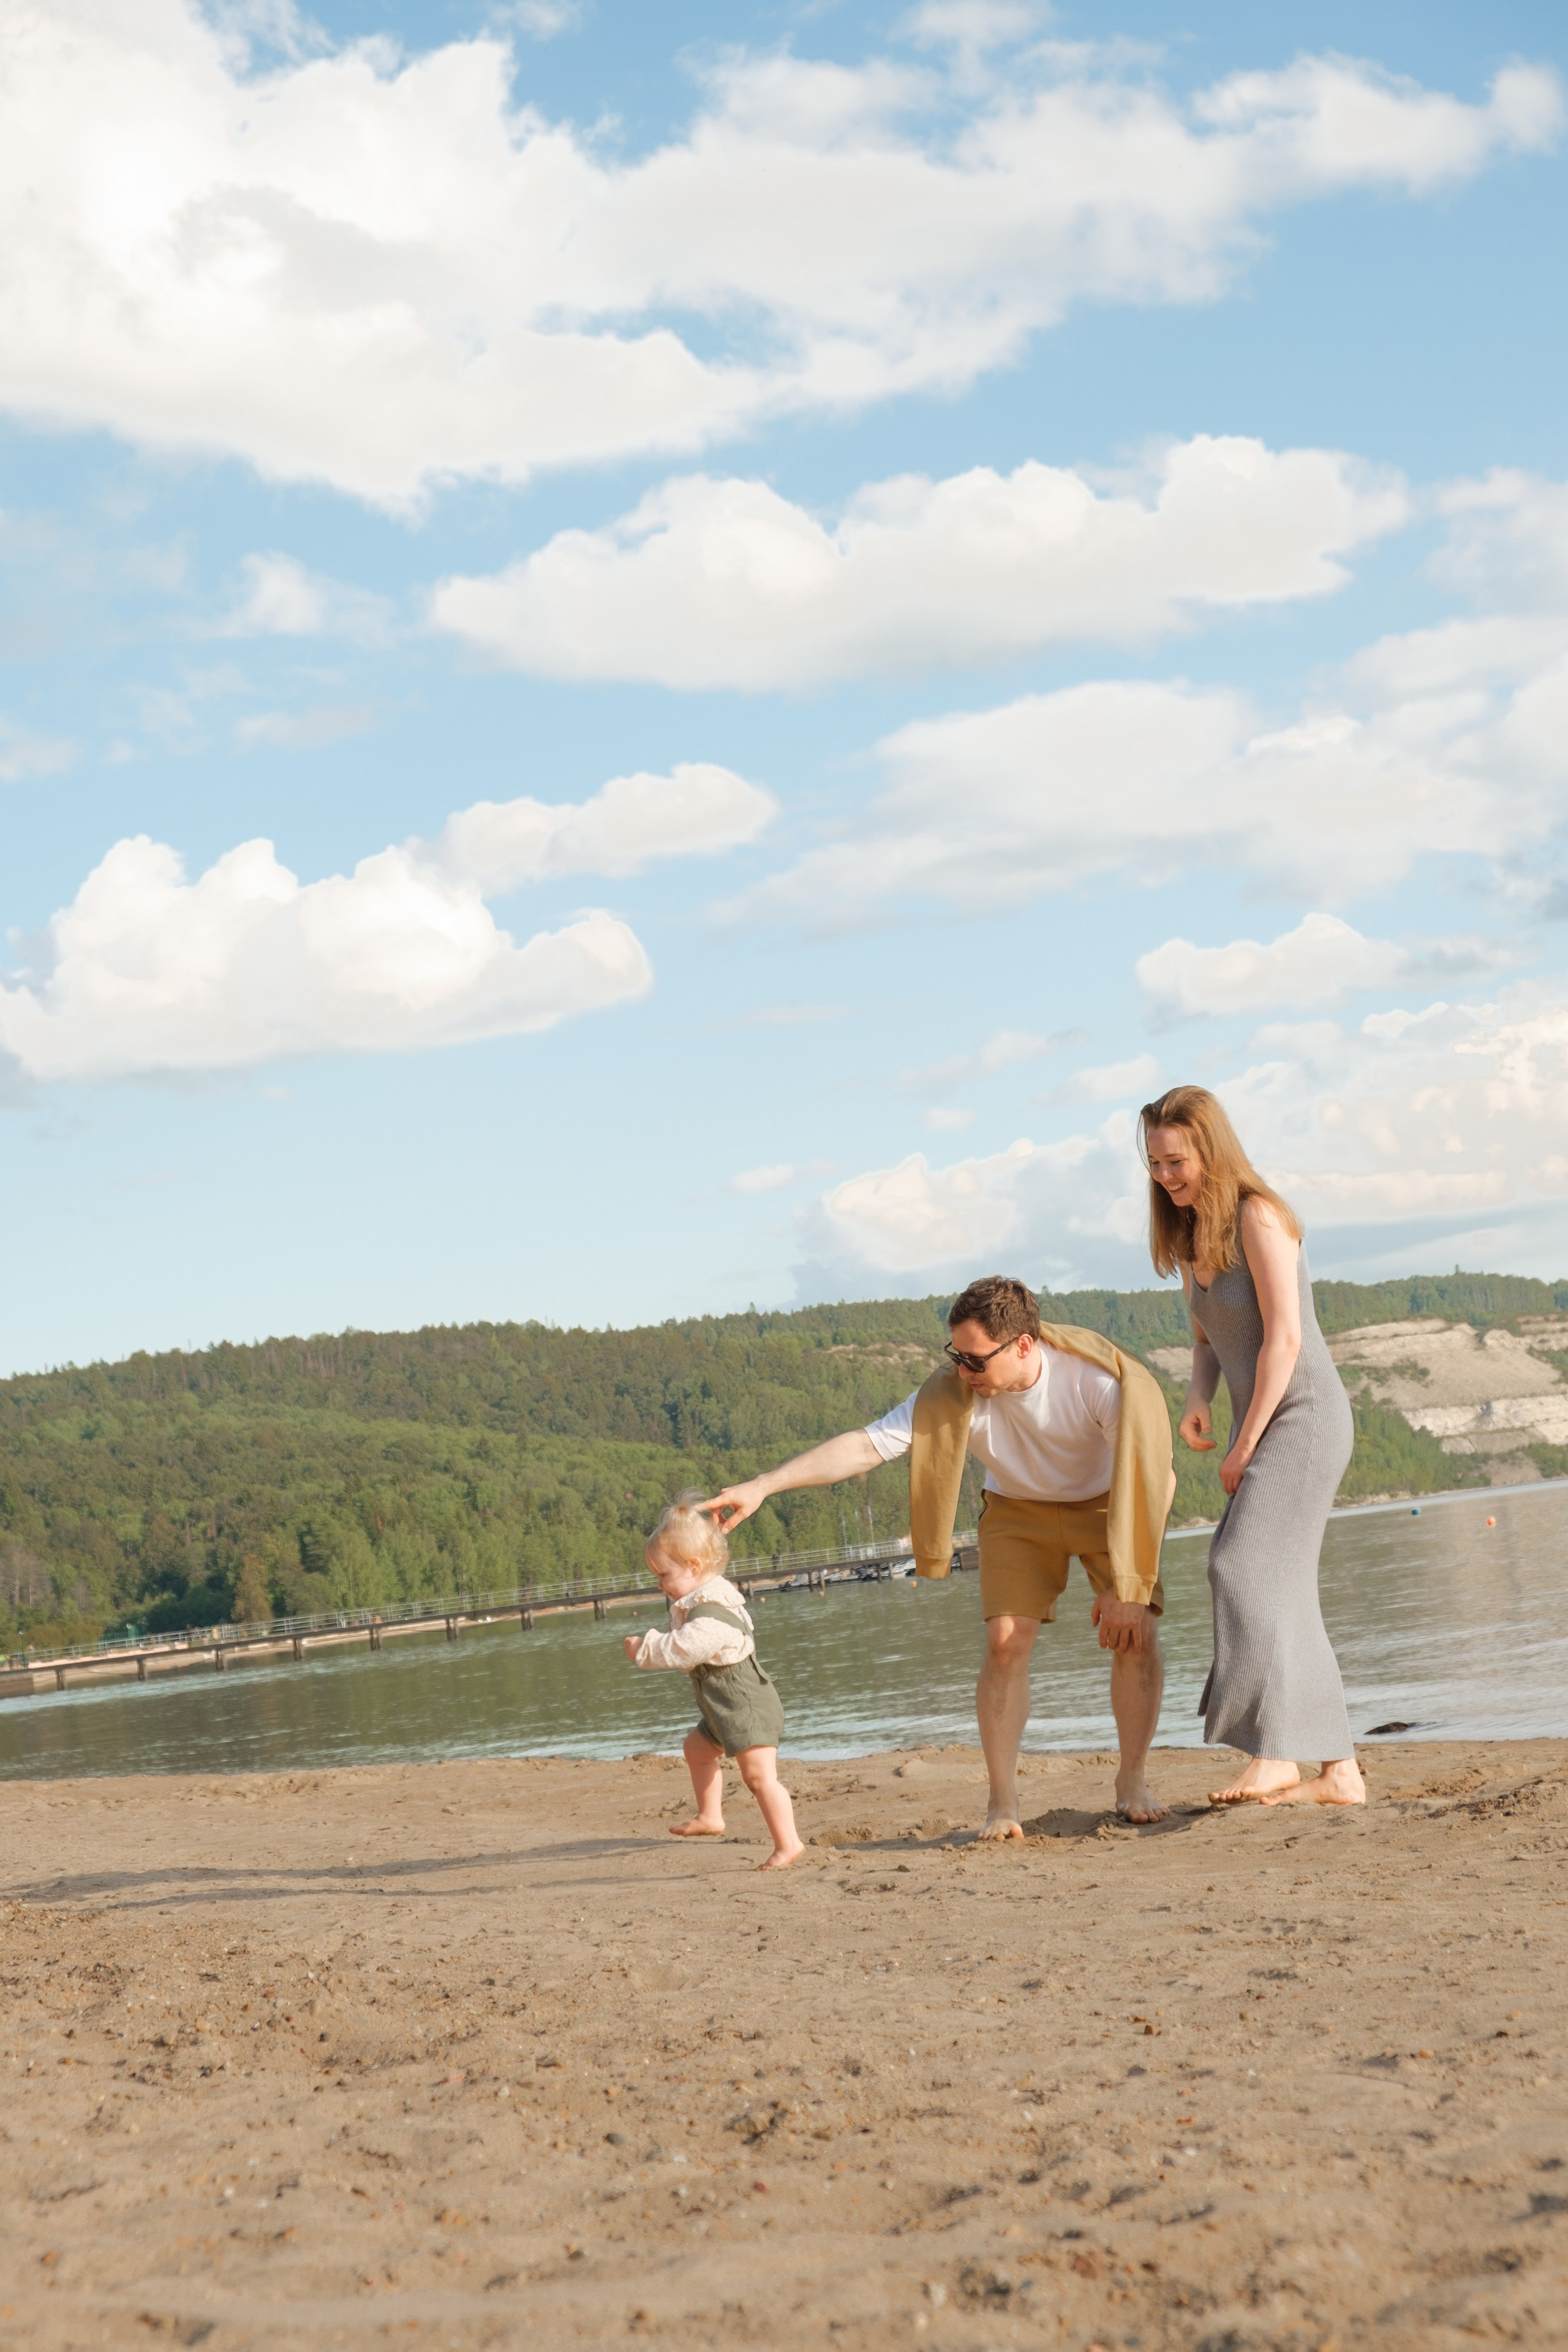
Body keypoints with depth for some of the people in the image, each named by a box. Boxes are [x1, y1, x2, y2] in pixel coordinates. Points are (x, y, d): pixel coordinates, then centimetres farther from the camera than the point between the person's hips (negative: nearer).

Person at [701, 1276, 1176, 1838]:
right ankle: (1003, 1804, -7)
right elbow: (865, 1445, -31)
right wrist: (761, 1487, -40)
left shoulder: (1094, 1379, -34)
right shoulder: (955, 1396, -28)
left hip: (1106, 1504, -1)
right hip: (1019, 1510, 1)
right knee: (1005, 1641, -16)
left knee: (1134, 1634, -19)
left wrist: (1128, 1586, -33)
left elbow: (1158, 1476, -30)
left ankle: (1133, 1786, -3)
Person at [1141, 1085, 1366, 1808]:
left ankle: (1274, 1754, -19)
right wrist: (1197, 1399, 2)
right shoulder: (1189, 1233, 11)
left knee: (1247, 1570, -18)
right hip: (1261, 1425, 9)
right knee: (1282, 1597, 5)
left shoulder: (1257, 1218, -14)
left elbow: (1285, 1338, -18)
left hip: (1305, 1415, -9)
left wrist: (1244, 1446, -16)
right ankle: (1339, 1770, 6)